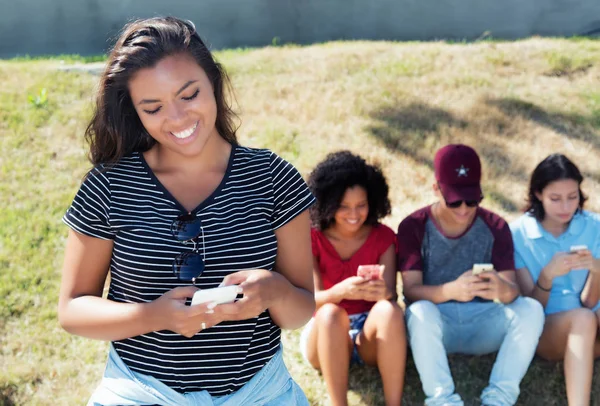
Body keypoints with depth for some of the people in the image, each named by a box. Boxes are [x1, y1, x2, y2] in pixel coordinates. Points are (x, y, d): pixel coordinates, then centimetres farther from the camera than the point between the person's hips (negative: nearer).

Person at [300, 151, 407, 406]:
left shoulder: (382, 237, 1)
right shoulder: (312, 240, -3)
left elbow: (391, 293, -10)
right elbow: (311, 299, -14)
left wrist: (384, 292, -36)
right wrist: (340, 291, -38)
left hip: (372, 333, 1)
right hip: (326, 335, -1)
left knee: (388, 309, -32)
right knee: (330, 313, -35)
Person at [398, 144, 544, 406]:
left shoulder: (495, 227, -2)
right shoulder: (413, 227, -7)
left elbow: (513, 287, -10)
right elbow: (411, 290, -16)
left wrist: (503, 289, -37)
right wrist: (451, 290, -38)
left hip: (483, 323, 3)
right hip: (435, 325, -2)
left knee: (531, 309, -25)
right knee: (420, 311, -36)